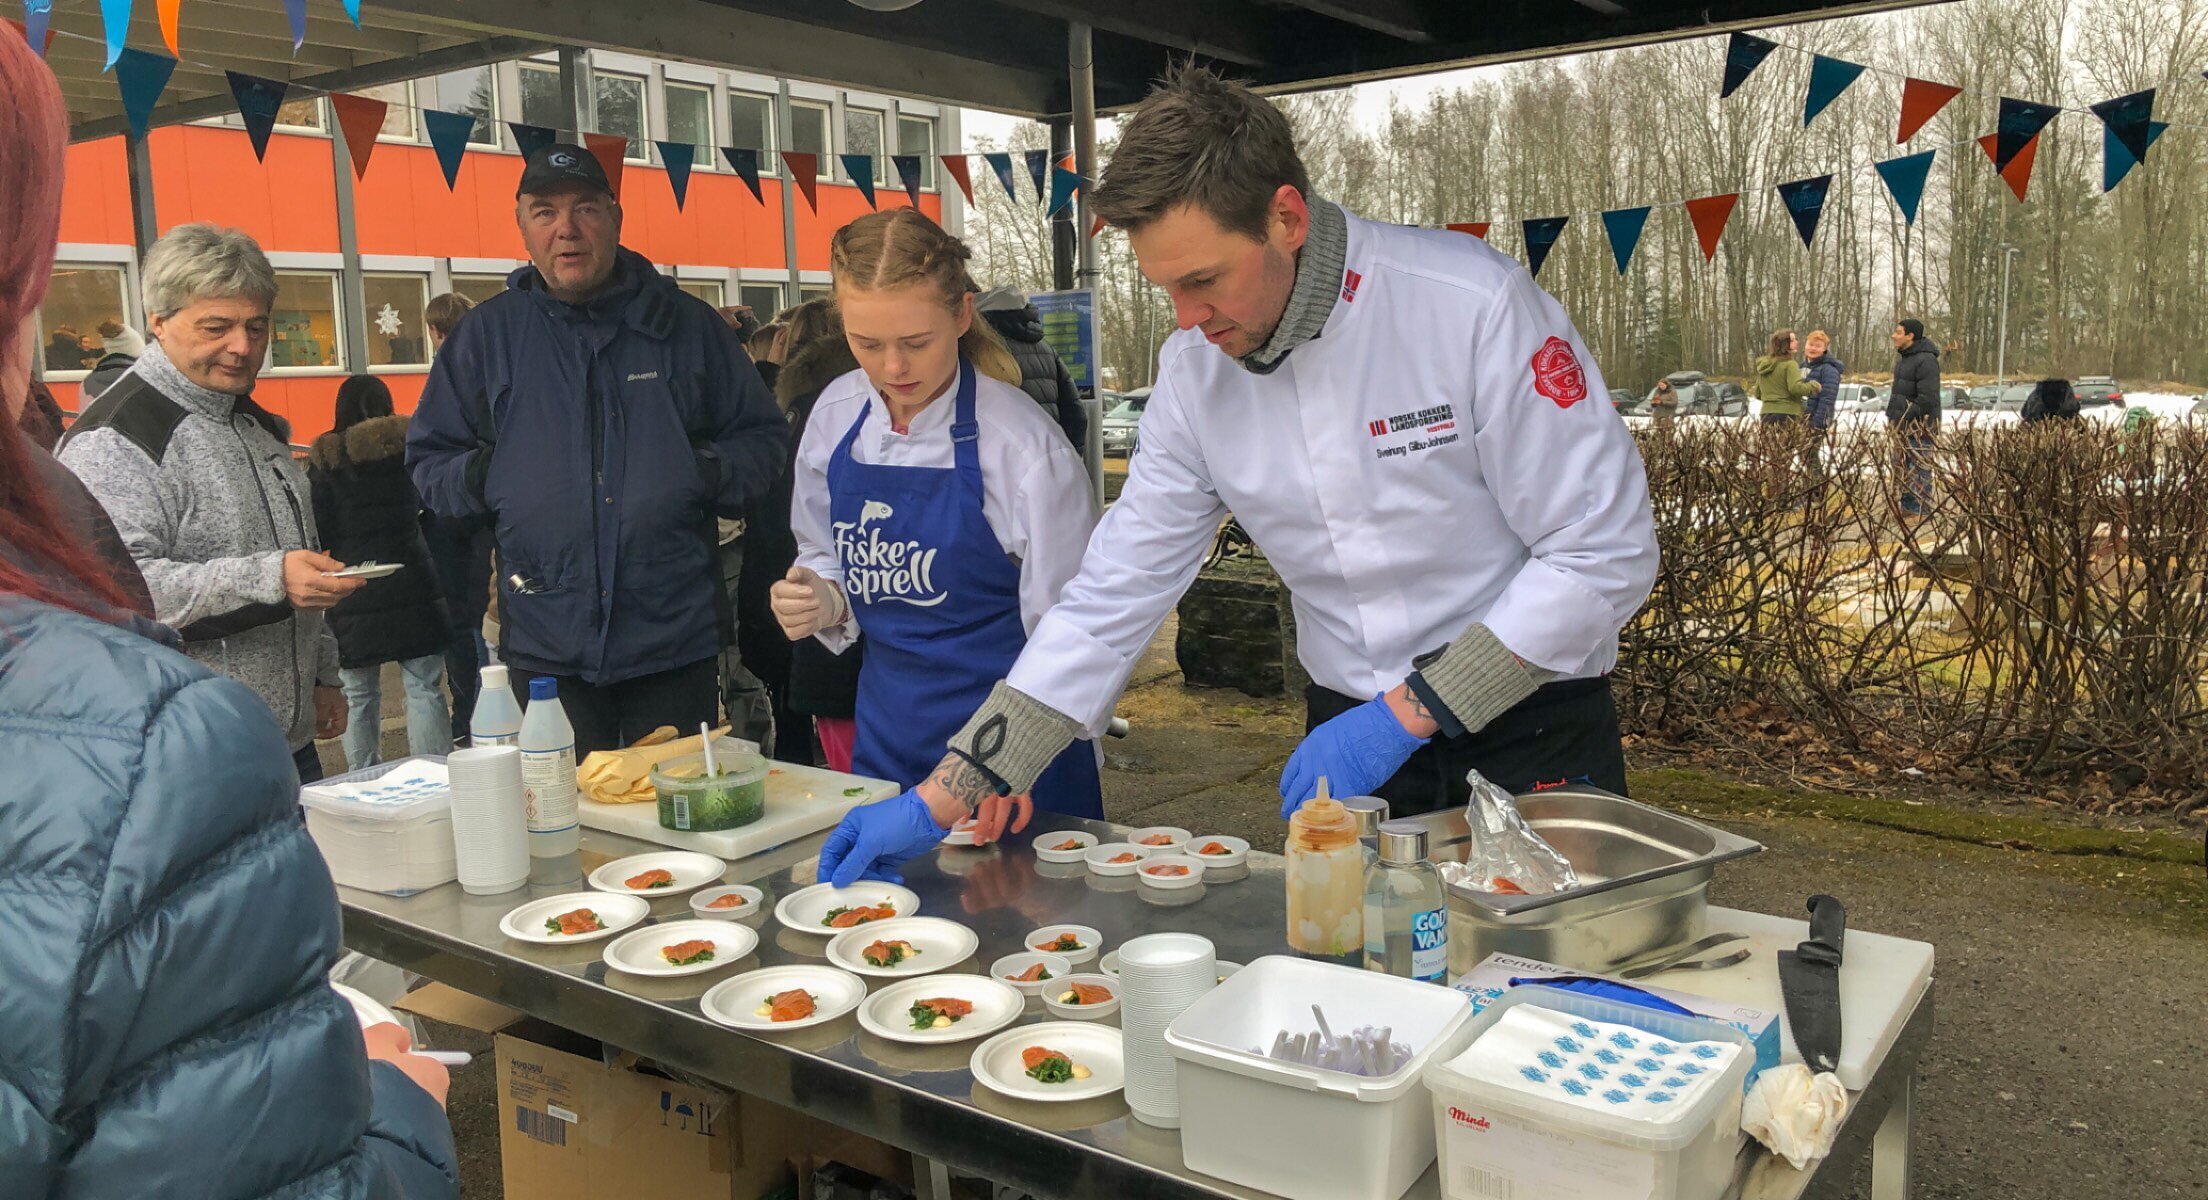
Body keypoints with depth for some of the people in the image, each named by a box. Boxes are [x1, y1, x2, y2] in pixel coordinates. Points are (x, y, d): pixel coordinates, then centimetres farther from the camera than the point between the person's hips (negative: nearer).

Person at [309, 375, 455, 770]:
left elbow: (320, 534, -1)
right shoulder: (407, 444, 3)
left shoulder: (325, 460, 1)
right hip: (412, 585, 0)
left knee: (359, 698, 9)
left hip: (353, 596, 0)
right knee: (424, 689, 1)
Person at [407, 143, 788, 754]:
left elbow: (763, 437, 11)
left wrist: (714, 474, -8)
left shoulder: (686, 324, 8)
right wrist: (481, 476, -7)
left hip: (675, 637, 0)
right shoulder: (487, 333, 10)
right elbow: (429, 460, 14)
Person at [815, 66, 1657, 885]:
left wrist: (1406, 714, -21)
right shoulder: (1195, 369, -6)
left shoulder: (1475, 306, -20)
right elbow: (1114, 597, -3)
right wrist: (943, 799, -7)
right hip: (1354, 737, 4)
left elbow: (1607, 552, -18)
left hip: (1527, 738, -3)